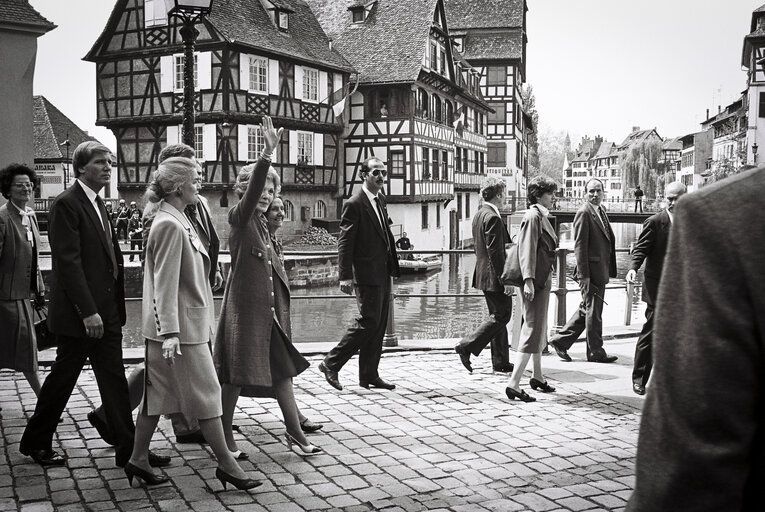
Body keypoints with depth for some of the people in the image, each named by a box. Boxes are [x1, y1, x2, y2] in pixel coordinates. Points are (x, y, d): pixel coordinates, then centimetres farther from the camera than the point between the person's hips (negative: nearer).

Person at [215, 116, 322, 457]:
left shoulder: (262, 223, 14)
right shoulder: (239, 218, -10)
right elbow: (251, 191, -30)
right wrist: (267, 155, -43)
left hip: (269, 310, 8)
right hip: (244, 308, -8)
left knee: (283, 368, 9)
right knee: (236, 375, 2)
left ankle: (294, 432, 17)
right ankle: (226, 435, 17)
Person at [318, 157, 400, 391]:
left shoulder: (380, 201, 15)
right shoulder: (354, 204, -11)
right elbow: (344, 242, -15)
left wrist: (392, 267, 13)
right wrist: (345, 276, -20)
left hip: (383, 274, 9)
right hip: (367, 275, -9)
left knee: (378, 326, 10)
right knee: (368, 322, -8)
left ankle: (369, 376, 18)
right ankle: (331, 364, 5)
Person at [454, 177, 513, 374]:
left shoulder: (479, 215, 12)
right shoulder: (493, 218, -19)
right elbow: (495, 252, -22)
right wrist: (505, 279, -20)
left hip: (484, 274, 10)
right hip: (494, 276, -10)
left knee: (498, 316, 14)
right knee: (501, 316, -2)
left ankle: (500, 361, 19)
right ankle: (466, 346, -4)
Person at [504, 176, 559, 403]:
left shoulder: (542, 216, 14)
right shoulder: (533, 216, -15)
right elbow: (527, 250, -22)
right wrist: (528, 280, -28)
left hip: (542, 280, 10)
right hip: (535, 281, -10)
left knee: (539, 329, 18)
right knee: (533, 330, -11)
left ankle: (537, 377, 31)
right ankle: (514, 383, -12)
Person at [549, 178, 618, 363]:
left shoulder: (600, 211, 15)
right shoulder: (584, 213, -13)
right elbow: (579, 246, -17)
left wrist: (609, 270, 17)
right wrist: (584, 275, -20)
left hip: (600, 270, 9)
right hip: (591, 270, -9)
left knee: (587, 310, 15)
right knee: (593, 311, 2)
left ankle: (561, 340, 24)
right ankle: (596, 352, 14)